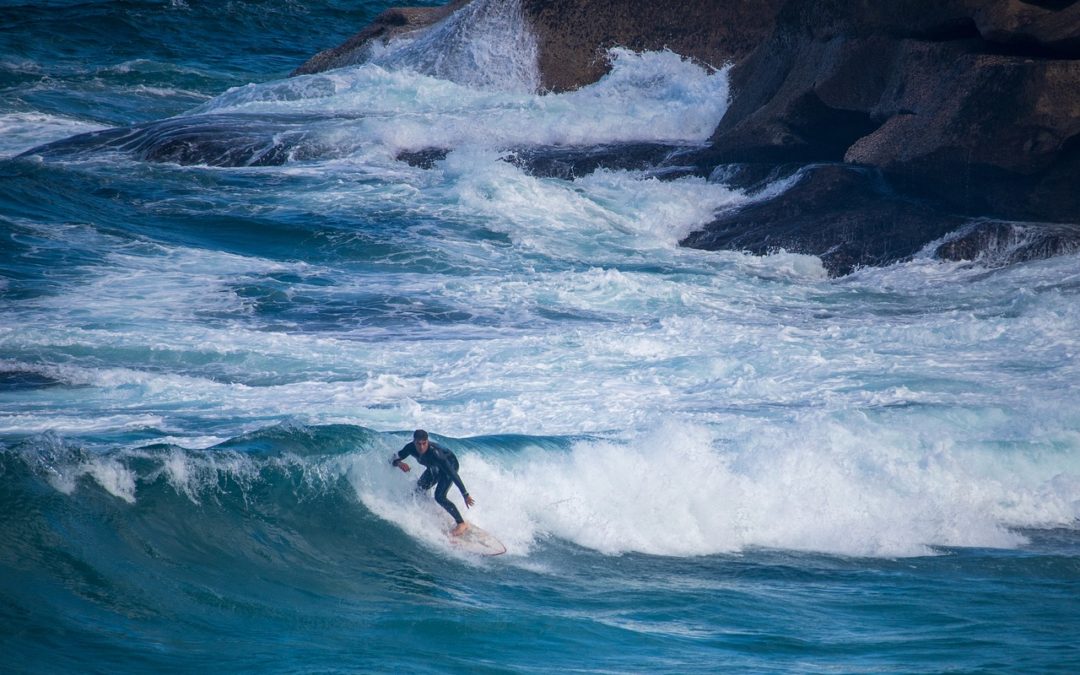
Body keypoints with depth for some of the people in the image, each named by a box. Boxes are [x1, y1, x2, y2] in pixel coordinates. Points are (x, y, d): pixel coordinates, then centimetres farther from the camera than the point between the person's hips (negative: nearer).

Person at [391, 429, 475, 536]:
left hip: (450, 465, -7)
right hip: (434, 469, 7)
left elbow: (452, 474, -39)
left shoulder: (434, 453, -41)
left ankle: (461, 524, -11)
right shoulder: (411, 448, -25)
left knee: (439, 496, -21)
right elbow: (393, 459, -14)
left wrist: (465, 495, -40)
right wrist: (399, 463, -41)